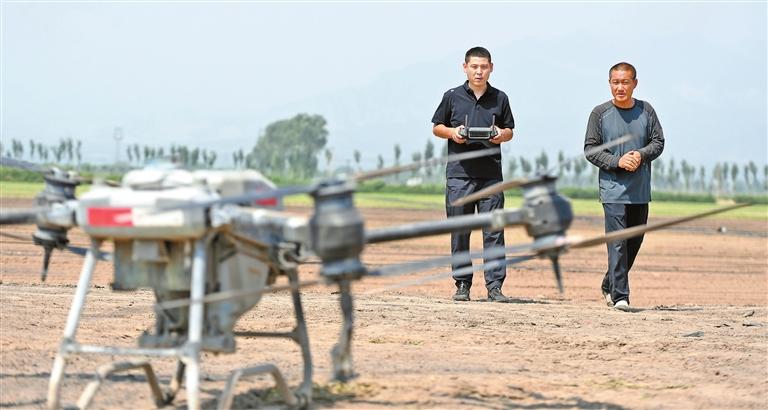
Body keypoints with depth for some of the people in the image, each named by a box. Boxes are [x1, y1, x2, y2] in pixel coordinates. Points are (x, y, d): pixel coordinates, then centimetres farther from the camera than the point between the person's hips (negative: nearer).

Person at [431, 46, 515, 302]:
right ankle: (462, 284, 10)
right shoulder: (452, 97, 5)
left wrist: (502, 135, -6)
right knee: (459, 231, 3)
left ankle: (494, 286, -2)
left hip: (491, 174, 0)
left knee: (493, 230, -3)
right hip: (459, 173, 0)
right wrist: (452, 133, -8)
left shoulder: (500, 98, 9)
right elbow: (436, 127, 12)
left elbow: (509, 131, 16)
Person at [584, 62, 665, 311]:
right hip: (613, 189, -4)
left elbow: (658, 142, 9)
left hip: (641, 190, 4)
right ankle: (619, 295, -13)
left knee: (634, 242, 11)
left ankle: (609, 286, 29)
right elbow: (590, 148, -1)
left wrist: (641, 154, -12)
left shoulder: (646, 111, 6)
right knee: (617, 243, -12)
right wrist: (617, 161, -14)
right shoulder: (600, 113, -2)